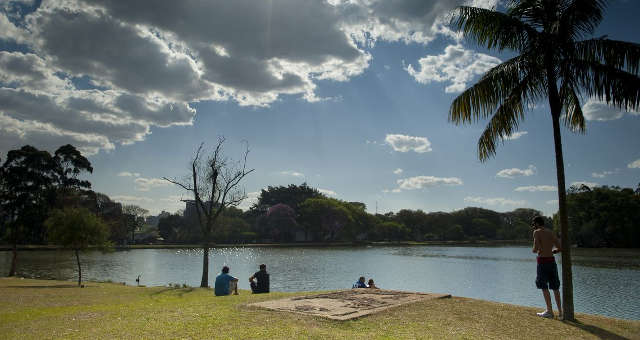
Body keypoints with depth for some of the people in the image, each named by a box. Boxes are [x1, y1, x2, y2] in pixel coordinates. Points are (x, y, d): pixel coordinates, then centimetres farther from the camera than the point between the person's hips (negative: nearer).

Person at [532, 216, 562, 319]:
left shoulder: (537, 232, -7)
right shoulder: (551, 233, 11)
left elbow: (535, 249, -17)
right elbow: (560, 248, 11)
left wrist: (534, 250, 5)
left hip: (542, 261, -6)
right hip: (552, 260, 6)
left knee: (544, 287, 2)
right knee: (555, 287, 14)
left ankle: (549, 311, 2)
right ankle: (560, 311, 17)